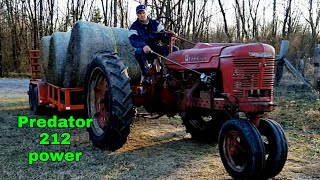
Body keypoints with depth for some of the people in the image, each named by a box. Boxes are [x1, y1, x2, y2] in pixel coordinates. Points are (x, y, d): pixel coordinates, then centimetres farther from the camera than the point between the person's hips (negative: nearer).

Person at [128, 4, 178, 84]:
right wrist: (143, 46, -38)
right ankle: (146, 75, -28)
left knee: (175, 49, -15)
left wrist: (168, 35, -21)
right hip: (144, 50, -3)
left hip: (156, 48, 3)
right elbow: (134, 40, -16)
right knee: (138, 51, -39)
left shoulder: (155, 23, 11)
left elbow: (162, 36, 4)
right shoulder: (134, 27, 1)